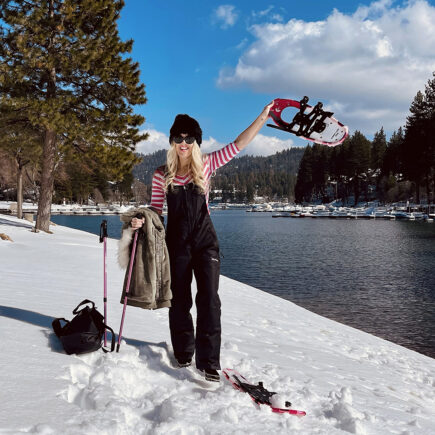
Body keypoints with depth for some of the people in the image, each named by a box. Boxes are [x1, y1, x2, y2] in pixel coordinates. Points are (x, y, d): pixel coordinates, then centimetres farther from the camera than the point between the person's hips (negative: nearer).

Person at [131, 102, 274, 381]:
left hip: (205, 241, -1)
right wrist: (142, 221, -14)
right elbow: (157, 210, 6)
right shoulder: (162, 175, 2)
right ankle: (184, 353, 28)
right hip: (176, 243, 1)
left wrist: (262, 118, -7)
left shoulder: (206, 165, 0)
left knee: (209, 298, -8)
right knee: (180, 300, 10)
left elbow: (238, 145, -3)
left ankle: (208, 361, -4)